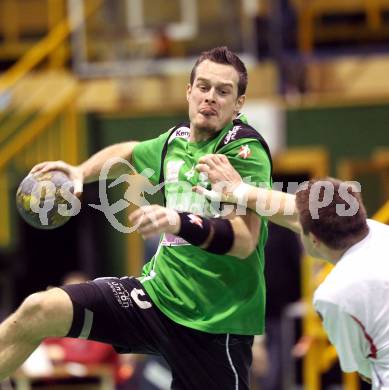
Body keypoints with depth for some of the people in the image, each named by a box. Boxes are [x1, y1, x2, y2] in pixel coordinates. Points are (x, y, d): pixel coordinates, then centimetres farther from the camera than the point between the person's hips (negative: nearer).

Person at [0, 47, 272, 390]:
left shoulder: (245, 149, -13)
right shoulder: (176, 140, 8)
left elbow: (246, 239, -27)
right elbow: (127, 153, 33)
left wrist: (178, 222, -41)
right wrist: (81, 172, 15)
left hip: (215, 323, -6)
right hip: (158, 291, 6)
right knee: (38, 311, -11)